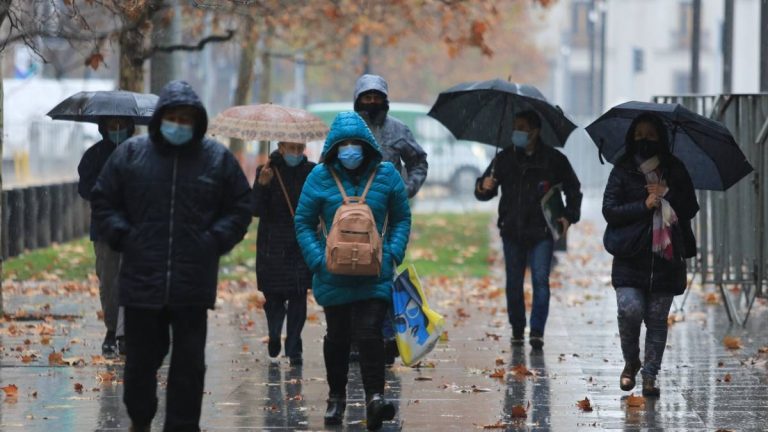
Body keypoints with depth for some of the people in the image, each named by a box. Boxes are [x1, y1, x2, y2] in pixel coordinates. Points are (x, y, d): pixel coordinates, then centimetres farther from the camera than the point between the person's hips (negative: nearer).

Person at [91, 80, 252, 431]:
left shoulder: (217, 158, 4)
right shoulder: (130, 154, 4)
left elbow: (240, 208, 10)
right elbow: (104, 202, 10)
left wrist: (215, 240, -3)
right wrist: (123, 236, -2)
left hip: (193, 283, 0)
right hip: (141, 280, 0)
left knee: (190, 362, 2)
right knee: (141, 358, 10)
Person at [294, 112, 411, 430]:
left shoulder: (386, 175, 0)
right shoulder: (320, 177, -3)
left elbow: (402, 219, 8)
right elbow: (303, 223, 2)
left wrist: (394, 254, -6)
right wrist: (318, 260, -9)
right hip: (333, 274, 1)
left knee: (369, 333, -13)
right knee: (337, 336, 12)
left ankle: (375, 396, -15)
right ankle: (336, 397, 27)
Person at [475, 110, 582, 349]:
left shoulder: (554, 159, 2)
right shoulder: (504, 159, 7)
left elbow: (573, 190, 12)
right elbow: (483, 192, 9)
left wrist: (569, 216, -3)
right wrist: (483, 188, -15)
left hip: (541, 232, -2)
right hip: (512, 232, 2)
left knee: (540, 280, -10)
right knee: (514, 282, 6)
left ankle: (537, 331, -8)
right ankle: (517, 330, 15)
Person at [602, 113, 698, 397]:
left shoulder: (675, 170, 11)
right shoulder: (622, 171, 5)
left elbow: (691, 209, 9)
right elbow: (609, 211, -3)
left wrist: (668, 194, -7)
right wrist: (644, 205, -13)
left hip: (666, 256, 2)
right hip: (630, 258, -2)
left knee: (657, 319, 1)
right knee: (630, 310, -16)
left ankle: (650, 376, 8)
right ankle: (631, 362, 8)